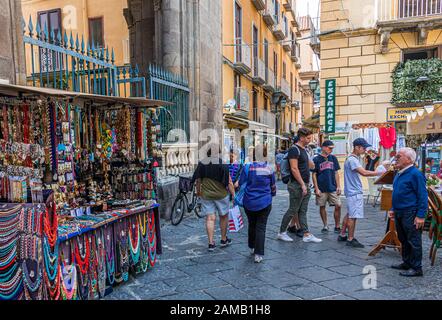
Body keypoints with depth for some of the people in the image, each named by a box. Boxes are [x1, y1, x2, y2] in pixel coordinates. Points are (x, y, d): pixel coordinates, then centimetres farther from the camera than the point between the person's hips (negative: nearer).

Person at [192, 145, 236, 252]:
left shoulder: (201, 164, 0)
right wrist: (233, 194, -2)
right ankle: (224, 240, 28)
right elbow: (229, 182, -10)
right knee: (223, 216, 15)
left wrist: (198, 191, 20)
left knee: (210, 218, 6)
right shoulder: (223, 165, -9)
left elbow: (198, 181, 6)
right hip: (221, 195, -2)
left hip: (206, 195, 2)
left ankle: (211, 243, 6)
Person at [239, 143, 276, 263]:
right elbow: (273, 187, 9)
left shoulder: (248, 167, -10)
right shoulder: (269, 169, -4)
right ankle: (258, 254, 3)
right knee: (261, 227, 5)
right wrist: (272, 195, 29)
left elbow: (240, 184, -6)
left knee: (252, 224, 20)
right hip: (265, 203, 0)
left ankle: (252, 247, 36)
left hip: (249, 202, 1)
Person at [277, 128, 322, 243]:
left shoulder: (303, 150, 15)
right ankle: (282, 232, 12)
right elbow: (294, 169, -20)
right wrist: (302, 184, -21)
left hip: (305, 185, 9)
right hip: (297, 186, -9)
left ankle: (306, 235, 15)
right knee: (293, 210, -1)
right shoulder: (294, 149, -13)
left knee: (303, 211, 11)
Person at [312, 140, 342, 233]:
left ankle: (337, 226, 12)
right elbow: (314, 175, -2)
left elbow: (336, 173, 11)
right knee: (322, 207, 6)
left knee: (338, 206, -2)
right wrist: (316, 189, -7)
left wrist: (338, 186, 4)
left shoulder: (333, 158, 8)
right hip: (321, 189, -2)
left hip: (333, 188, 2)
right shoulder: (316, 159, -2)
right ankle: (325, 226, 22)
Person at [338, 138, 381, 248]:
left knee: (349, 214, 16)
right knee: (353, 216, -4)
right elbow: (364, 173, -28)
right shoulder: (352, 159, -18)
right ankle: (350, 239, 4)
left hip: (354, 191, 10)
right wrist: (380, 173, -24)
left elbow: (362, 173, 17)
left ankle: (342, 235, 24)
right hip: (354, 192, -10)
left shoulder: (354, 159, 15)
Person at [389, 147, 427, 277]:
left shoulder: (415, 174, -16)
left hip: (411, 214, -9)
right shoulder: (399, 174, 12)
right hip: (399, 213, 9)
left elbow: (423, 196, -18)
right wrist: (393, 209, 19)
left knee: (413, 241, 1)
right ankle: (406, 263, 31)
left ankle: (416, 268, 12)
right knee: (403, 240, 18)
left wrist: (421, 216, -20)